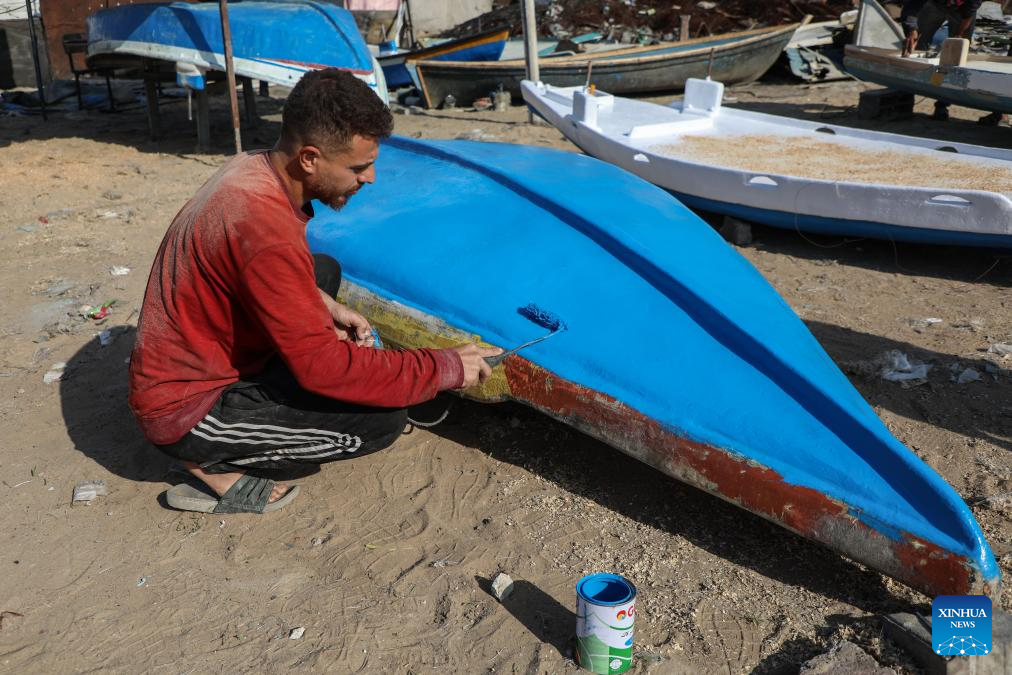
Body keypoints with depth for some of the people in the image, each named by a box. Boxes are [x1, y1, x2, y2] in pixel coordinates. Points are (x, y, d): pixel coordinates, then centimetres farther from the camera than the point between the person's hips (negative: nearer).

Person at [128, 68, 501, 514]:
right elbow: (323, 366, -30)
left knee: (325, 270, 19)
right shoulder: (265, 227, -32)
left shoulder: (255, 166, -4)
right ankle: (216, 468, -4)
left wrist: (324, 306, -1)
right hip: (184, 411, -9)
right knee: (384, 419, -18)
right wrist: (446, 368, -22)